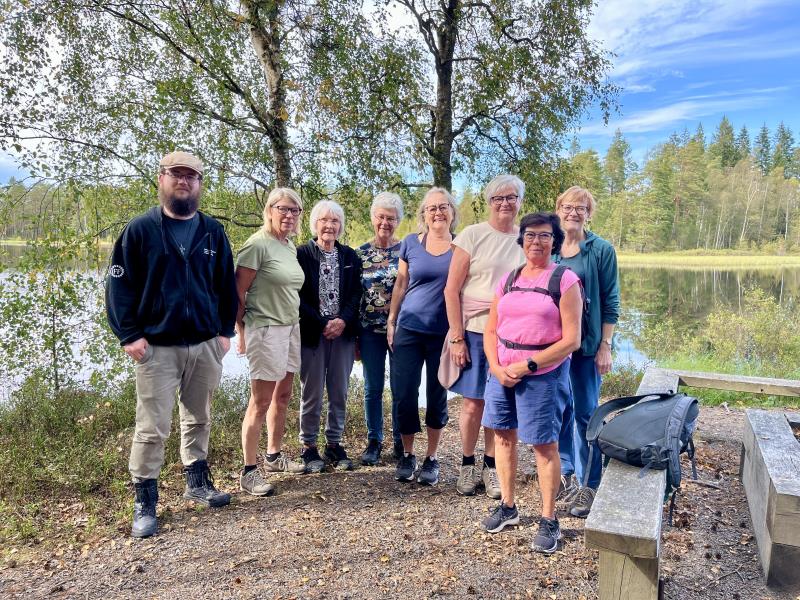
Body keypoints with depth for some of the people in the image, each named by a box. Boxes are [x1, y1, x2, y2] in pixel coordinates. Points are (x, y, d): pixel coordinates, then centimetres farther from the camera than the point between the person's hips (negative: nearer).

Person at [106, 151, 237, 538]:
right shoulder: (140, 229, -2)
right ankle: (144, 503, 13)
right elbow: (119, 285, -3)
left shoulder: (213, 232, 8)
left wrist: (225, 331, 4)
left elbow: (226, 285, 10)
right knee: (152, 428, 0)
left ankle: (198, 483, 32)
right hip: (157, 347, -3)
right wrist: (129, 335, -10)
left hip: (206, 345, 4)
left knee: (199, 420, 15)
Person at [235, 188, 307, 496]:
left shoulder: (291, 247, 11)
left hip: (291, 327, 8)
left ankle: (274, 456, 32)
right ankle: (248, 472, 9)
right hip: (266, 330, -8)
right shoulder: (257, 244, -13)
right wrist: (242, 333, -8)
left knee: (282, 397, 16)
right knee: (261, 402, -2)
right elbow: (237, 293, -12)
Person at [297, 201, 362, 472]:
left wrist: (343, 321, -11)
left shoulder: (350, 256, 9)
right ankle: (309, 446, 18)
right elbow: (297, 297, -7)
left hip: (343, 332, 3)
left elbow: (356, 293, 4)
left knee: (339, 392, 8)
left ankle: (334, 444, 21)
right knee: (312, 393, 4)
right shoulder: (302, 254, -2)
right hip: (312, 333, -3)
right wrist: (322, 324, -12)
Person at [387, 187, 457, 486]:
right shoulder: (410, 243, 3)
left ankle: (432, 458, 23)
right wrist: (391, 321, 5)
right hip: (409, 329, 1)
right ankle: (407, 455, 21)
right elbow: (400, 284, 9)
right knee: (404, 394, 2)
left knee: (437, 396, 8)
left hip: (444, 333, -1)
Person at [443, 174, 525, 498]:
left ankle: (491, 466, 25)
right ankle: (467, 465, 24)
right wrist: (457, 337, -9)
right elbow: (451, 290, -5)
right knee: (473, 402, 4)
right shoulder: (472, 235, -3)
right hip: (474, 331, -2)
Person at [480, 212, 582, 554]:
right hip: (502, 372, 5)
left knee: (545, 445, 1)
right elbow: (490, 330, 11)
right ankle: (507, 507, 30)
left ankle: (548, 521, 17)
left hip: (543, 374, -5)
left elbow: (571, 339, -11)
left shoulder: (565, 280, -5)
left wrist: (527, 366, -15)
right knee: (504, 435, 12)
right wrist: (496, 367, -6)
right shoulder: (508, 280, 10)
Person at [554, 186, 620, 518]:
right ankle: (565, 472, 27)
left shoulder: (601, 250, -3)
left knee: (585, 413, 1)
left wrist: (605, 346, -8)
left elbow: (610, 302, -3)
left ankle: (589, 486, 12)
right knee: (560, 409, 11)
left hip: (586, 343, -3)